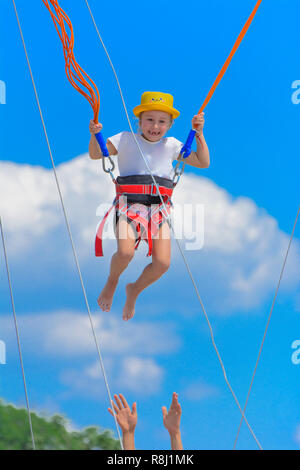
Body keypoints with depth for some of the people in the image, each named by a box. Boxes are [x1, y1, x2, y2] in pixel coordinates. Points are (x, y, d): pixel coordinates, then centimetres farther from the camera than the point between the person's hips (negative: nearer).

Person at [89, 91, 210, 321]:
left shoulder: (171, 145, 16)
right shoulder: (127, 140, 8)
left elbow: (203, 163, 18)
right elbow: (96, 154, 3)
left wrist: (199, 134, 8)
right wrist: (94, 135, -16)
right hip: (129, 205, -2)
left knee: (162, 263, -17)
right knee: (125, 252, -29)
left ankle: (135, 290, 16)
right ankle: (112, 281, 7)